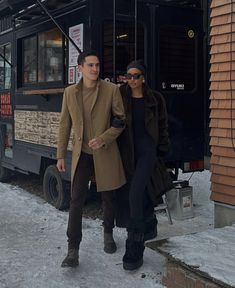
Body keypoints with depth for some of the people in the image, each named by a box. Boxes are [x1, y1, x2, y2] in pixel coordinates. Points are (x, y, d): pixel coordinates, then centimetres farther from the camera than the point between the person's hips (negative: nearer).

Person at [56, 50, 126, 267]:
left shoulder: (111, 90, -5)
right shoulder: (70, 92, 3)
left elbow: (121, 120, -1)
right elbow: (65, 125, 8)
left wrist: (103, 139, -14)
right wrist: (60, 155, 7)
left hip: (105, 153, -1)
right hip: (81, 154, 1)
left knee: (108, 198, 13)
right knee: (76, 201, -2)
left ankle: (108, 234, 37)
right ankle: (73, 250, 5)